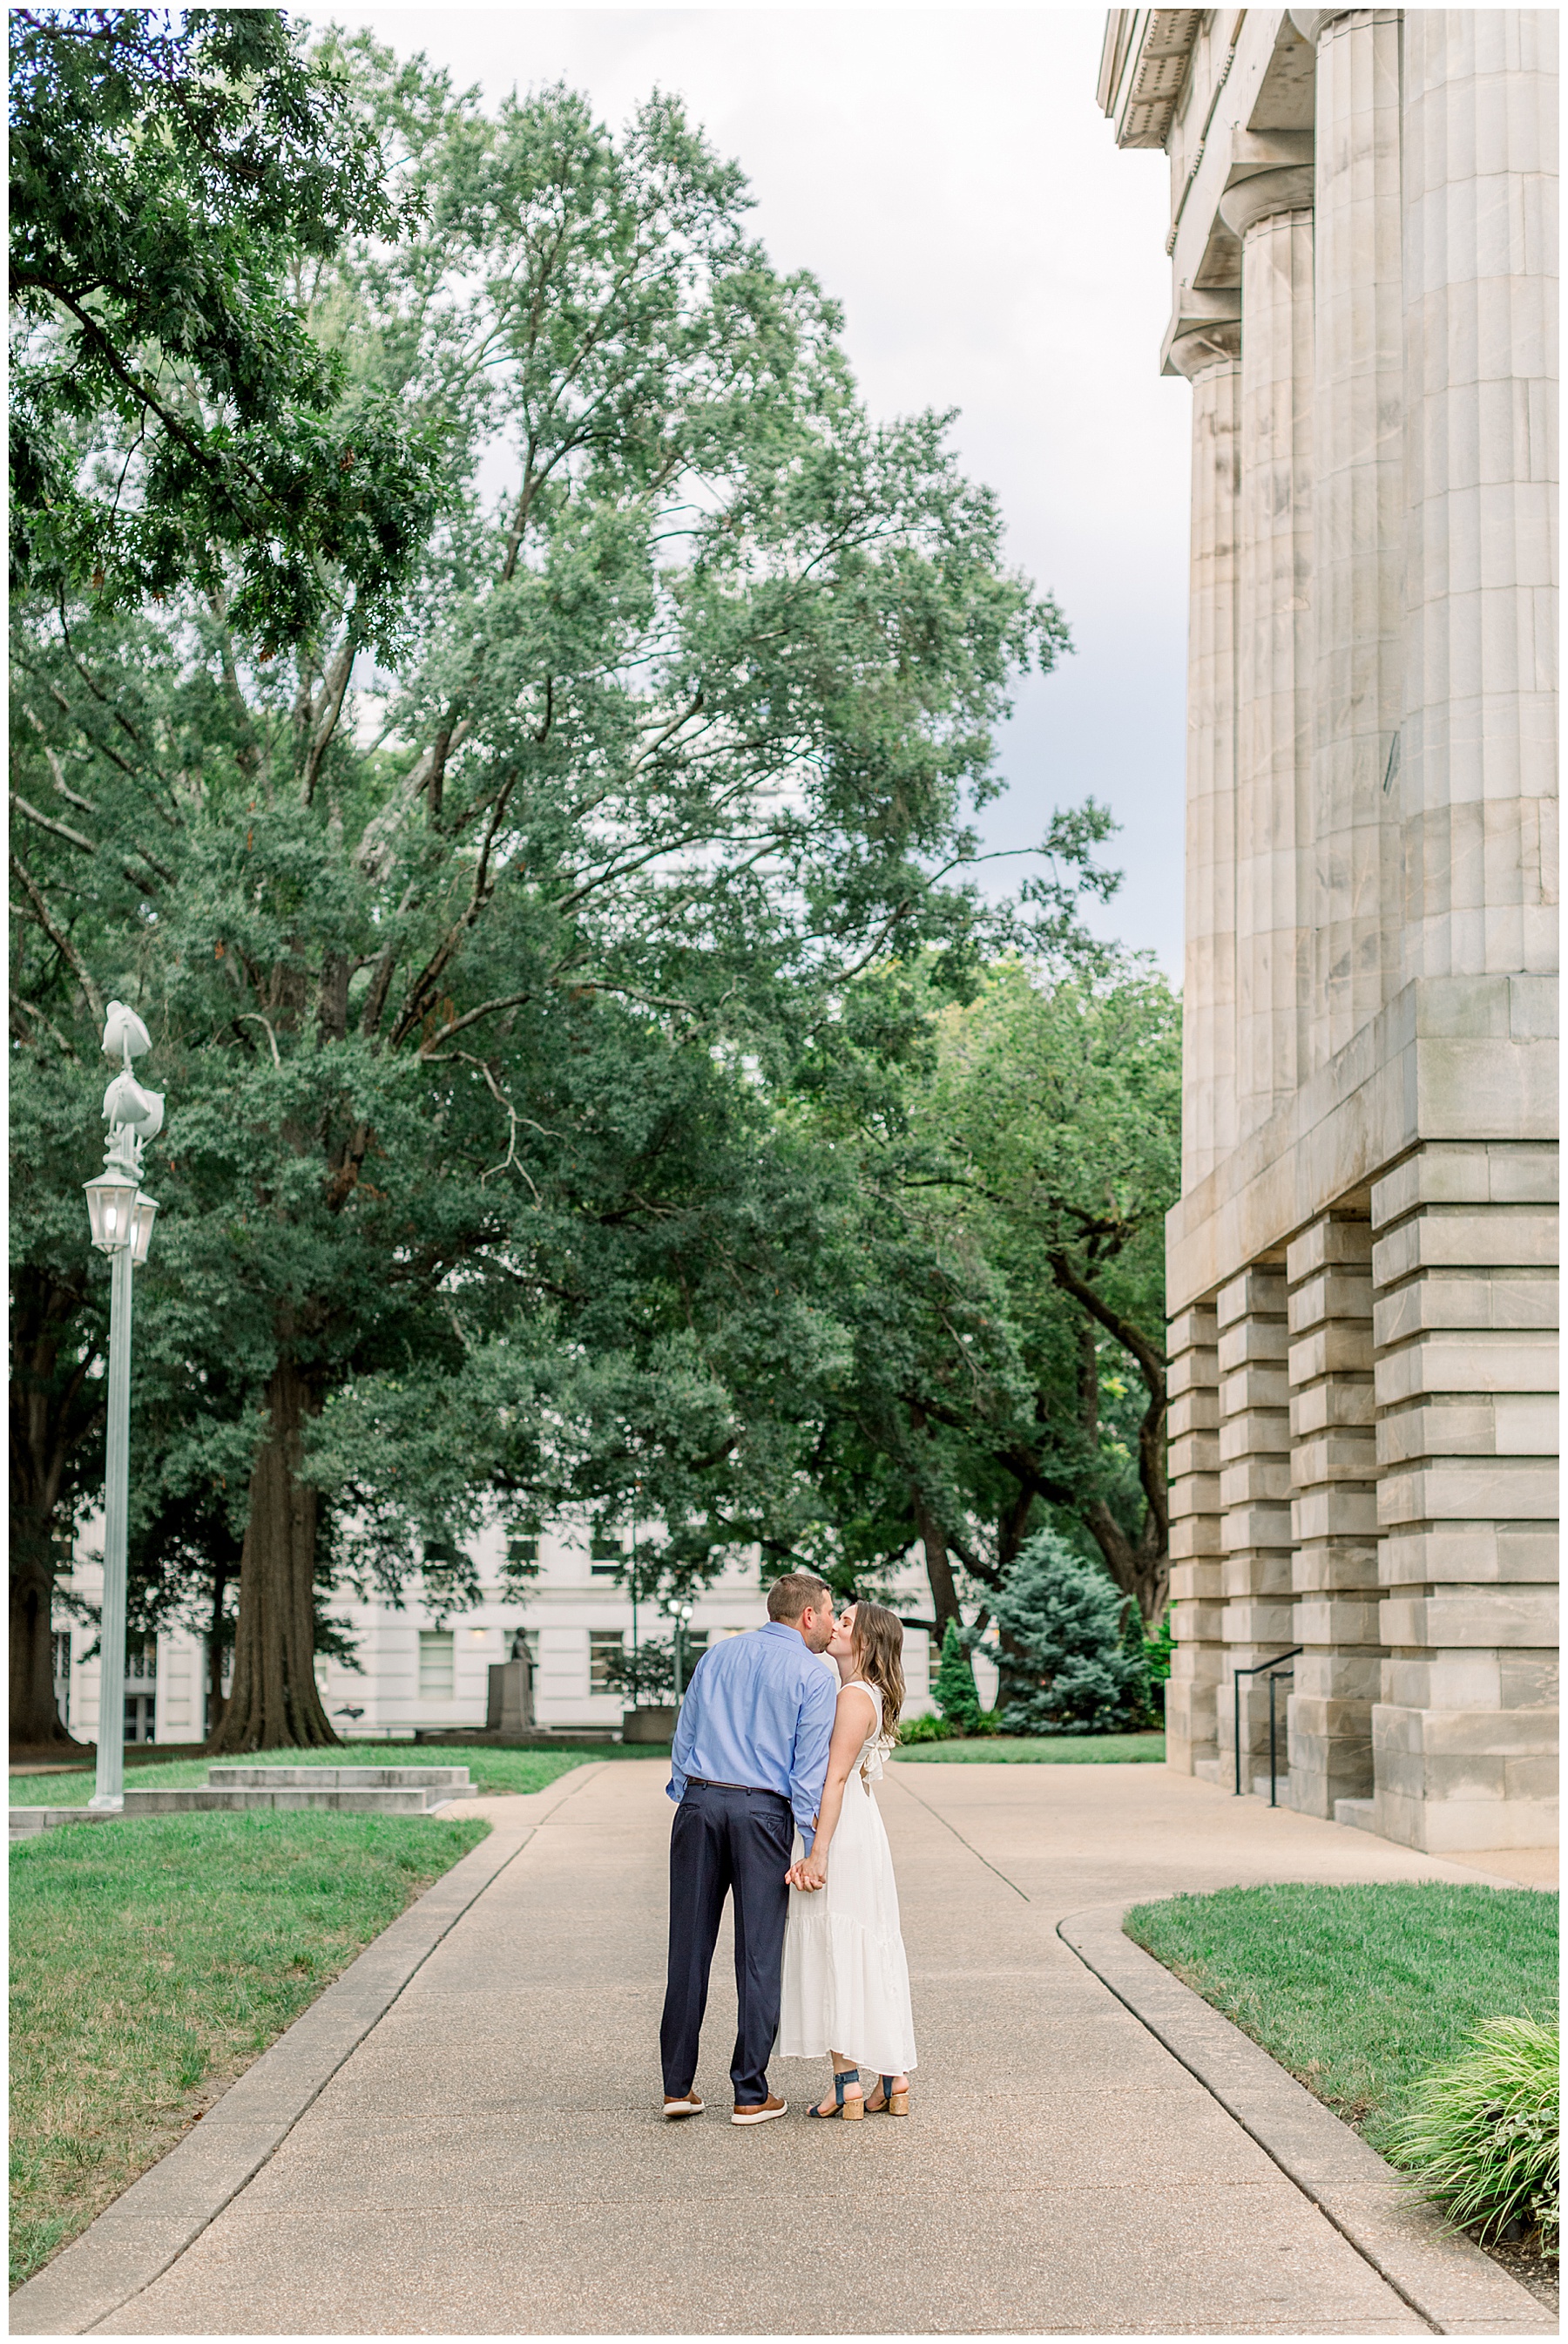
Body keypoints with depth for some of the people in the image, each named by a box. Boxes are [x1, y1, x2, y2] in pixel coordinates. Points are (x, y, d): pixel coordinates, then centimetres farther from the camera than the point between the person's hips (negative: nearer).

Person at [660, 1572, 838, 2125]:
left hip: (698, 1803, 4)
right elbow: (810, 1770, -6)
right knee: (759, 1954, 3)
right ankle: (750, 2094, 6)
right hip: (762, 1811, -4)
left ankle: (678, 2087, 10)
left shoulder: (717, 1656, 14)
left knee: (689, 1948, 7)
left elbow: (683, 1738, 14)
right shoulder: (813, 1677, -1)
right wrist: (812, 1849, -6)